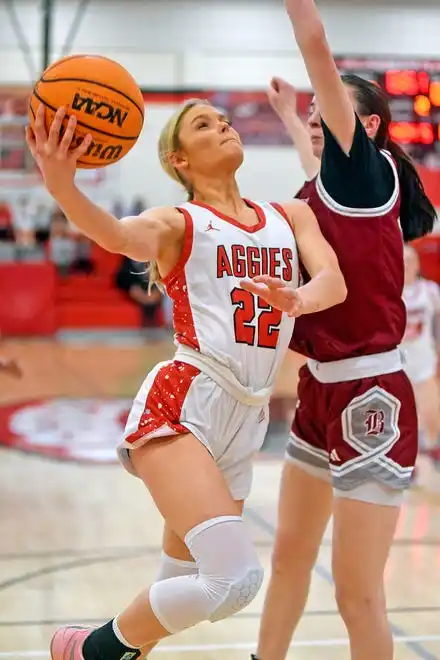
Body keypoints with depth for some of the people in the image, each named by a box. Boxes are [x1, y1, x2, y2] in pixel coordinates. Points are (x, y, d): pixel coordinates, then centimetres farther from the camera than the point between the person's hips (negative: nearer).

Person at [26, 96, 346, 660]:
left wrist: (299, 299, -24)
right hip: (183, 406, -6)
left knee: (183, 585, 14)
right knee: (236, 577, -21)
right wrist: (61, 186, -41)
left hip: (246, 422, 6)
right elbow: (119, 236, -20)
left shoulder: (291, 216, 17)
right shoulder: (178, 224, 3)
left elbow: (333, 282, 0)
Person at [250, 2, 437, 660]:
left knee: (357, 594, -3)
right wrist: (289, 116, 52)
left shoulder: (369, 173, -9)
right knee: (289, 558, 19)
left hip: (368, 400, -9)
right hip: (322, 392, 9)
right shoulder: (327, 188, 12)